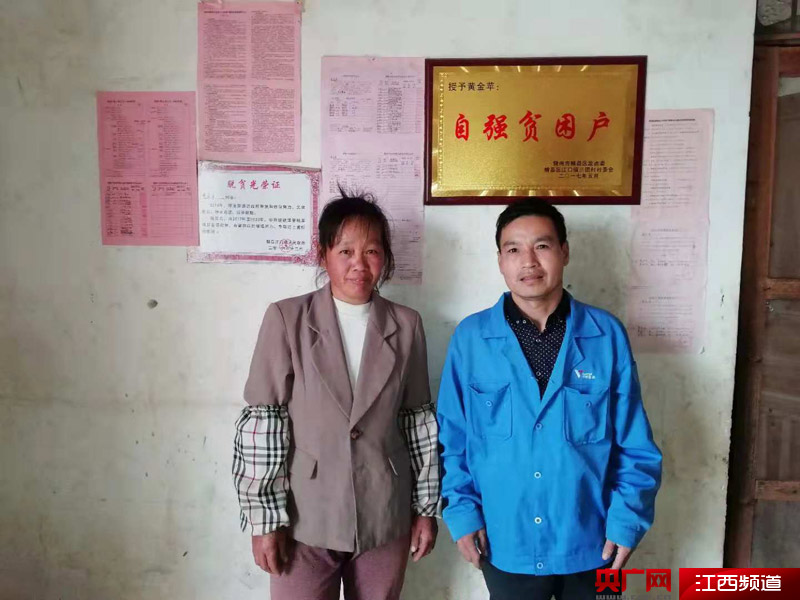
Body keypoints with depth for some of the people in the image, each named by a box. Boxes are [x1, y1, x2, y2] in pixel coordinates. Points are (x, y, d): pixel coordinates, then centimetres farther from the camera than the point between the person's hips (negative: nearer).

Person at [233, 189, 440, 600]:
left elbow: (419, 421, 3)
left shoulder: (406, 325, -1)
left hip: (385, 518, 3)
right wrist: (265, 517, -8)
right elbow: (262, 421, -8)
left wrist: (426, 506, 5)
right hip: (305, 519, -2)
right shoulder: (287, 319, -9)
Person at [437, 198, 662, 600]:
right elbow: (451, 440, -2)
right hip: (505, 544, 0)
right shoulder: (470, 338, -8)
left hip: (591, 543, 1)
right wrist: (462, 512, -7)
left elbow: (635, 445, -2)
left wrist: (626, 520, -8)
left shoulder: (607, 335, -7)